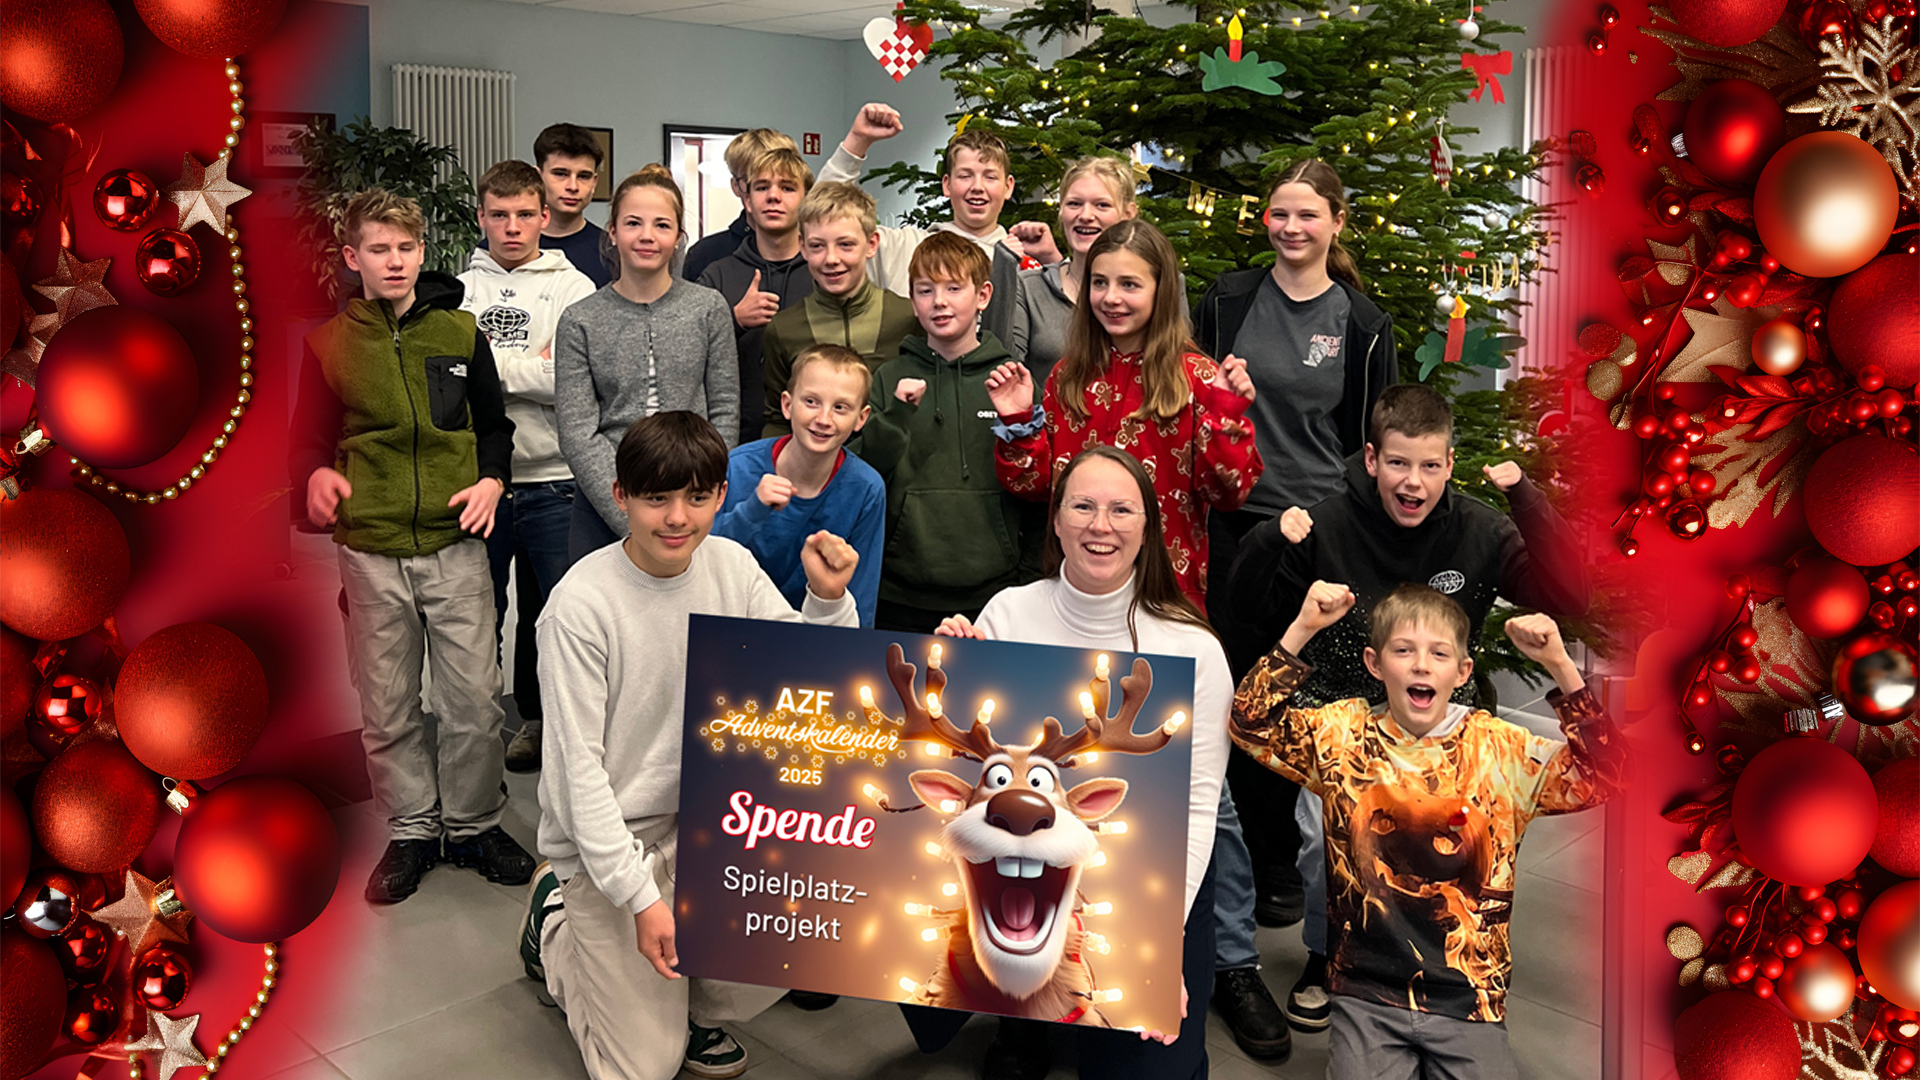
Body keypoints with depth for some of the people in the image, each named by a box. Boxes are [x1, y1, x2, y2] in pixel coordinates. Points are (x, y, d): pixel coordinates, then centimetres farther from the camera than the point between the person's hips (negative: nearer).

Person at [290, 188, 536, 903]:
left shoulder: (459, 332, 6)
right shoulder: (329, 343, 4)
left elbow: (494, 424, 14)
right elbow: (307, 439, 10)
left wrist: (492, 478, -4)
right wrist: (317, 474, -11)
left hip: (455, 543, 0)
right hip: (370, 550, 0)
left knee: (475, 698, 0)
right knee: (386, 707, 8)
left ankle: (473, 824, 19)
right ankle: (411, 829, 25)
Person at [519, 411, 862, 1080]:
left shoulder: (732, 566, -4)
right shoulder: (581, 604, -20)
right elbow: (579, 767, -18)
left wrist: (828, 600, -21)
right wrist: (641, 897, -22)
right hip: (609, 835, -4)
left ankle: (694, 1004, 14)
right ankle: (556, 920, 25)